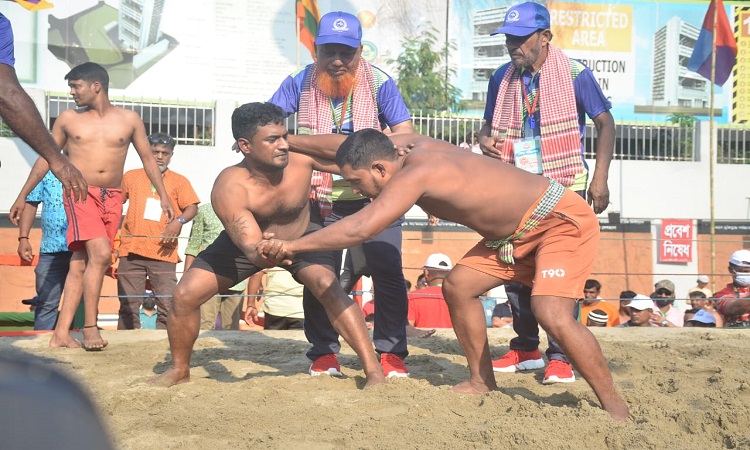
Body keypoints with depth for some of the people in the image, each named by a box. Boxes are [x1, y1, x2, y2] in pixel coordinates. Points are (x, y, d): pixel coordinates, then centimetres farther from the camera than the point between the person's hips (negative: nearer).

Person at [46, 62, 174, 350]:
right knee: (100, 253, -22)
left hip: (112, 198, 2)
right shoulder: (68, 119, 7)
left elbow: (148, 158, 14)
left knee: (80, 264, 1)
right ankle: (90, 327, -15)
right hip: (81, 194, -2)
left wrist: (163, 196, 9)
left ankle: (61, 334, 1)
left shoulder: (129, 120, 7)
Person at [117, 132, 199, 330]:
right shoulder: (131, 177, 15)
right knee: (128, 306, 1)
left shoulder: (179, 181, 11)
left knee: (167, 307, -6)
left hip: (163, 252, -1)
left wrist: (179, 221, -18)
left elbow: (192, 207, 2)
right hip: (131, 250, 1)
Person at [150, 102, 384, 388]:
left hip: (301, 236, 0)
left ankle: (374, 370, -23)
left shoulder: (301, 157, -31)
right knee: (185, 295, -10)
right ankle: (180, 370, 16)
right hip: (244, 241, 0)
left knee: (328, 287, -28)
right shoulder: (229, 188, -38)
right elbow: (252, 249, -46)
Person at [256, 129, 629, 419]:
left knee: (552, 314, -26)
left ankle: (617, 410, -17)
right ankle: (482, 382, 20)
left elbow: (360, 229, -40)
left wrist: (292, 246, -34)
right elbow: (344, 144, 12)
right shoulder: (407, 146, -4)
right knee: (458, 286, 9)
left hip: (564, 220, -10)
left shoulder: (415, 174, -30)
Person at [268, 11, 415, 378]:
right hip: (321, 198, 1)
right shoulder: (301, 82, -2)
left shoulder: (378, 82, -7)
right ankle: (323, 352, 15)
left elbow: (404, 133, -9)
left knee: (387, 270, -7)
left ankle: (391, 351, 4)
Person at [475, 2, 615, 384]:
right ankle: (525, 350, 20)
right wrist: (485, 140, -8)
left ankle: (560, 356, -2)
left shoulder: (574, 74, -7)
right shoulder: (502, 79, 6)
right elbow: (490, 123, 18)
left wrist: (600, 179, -14)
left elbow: (605, 123, -5)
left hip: (564, 190, -5)